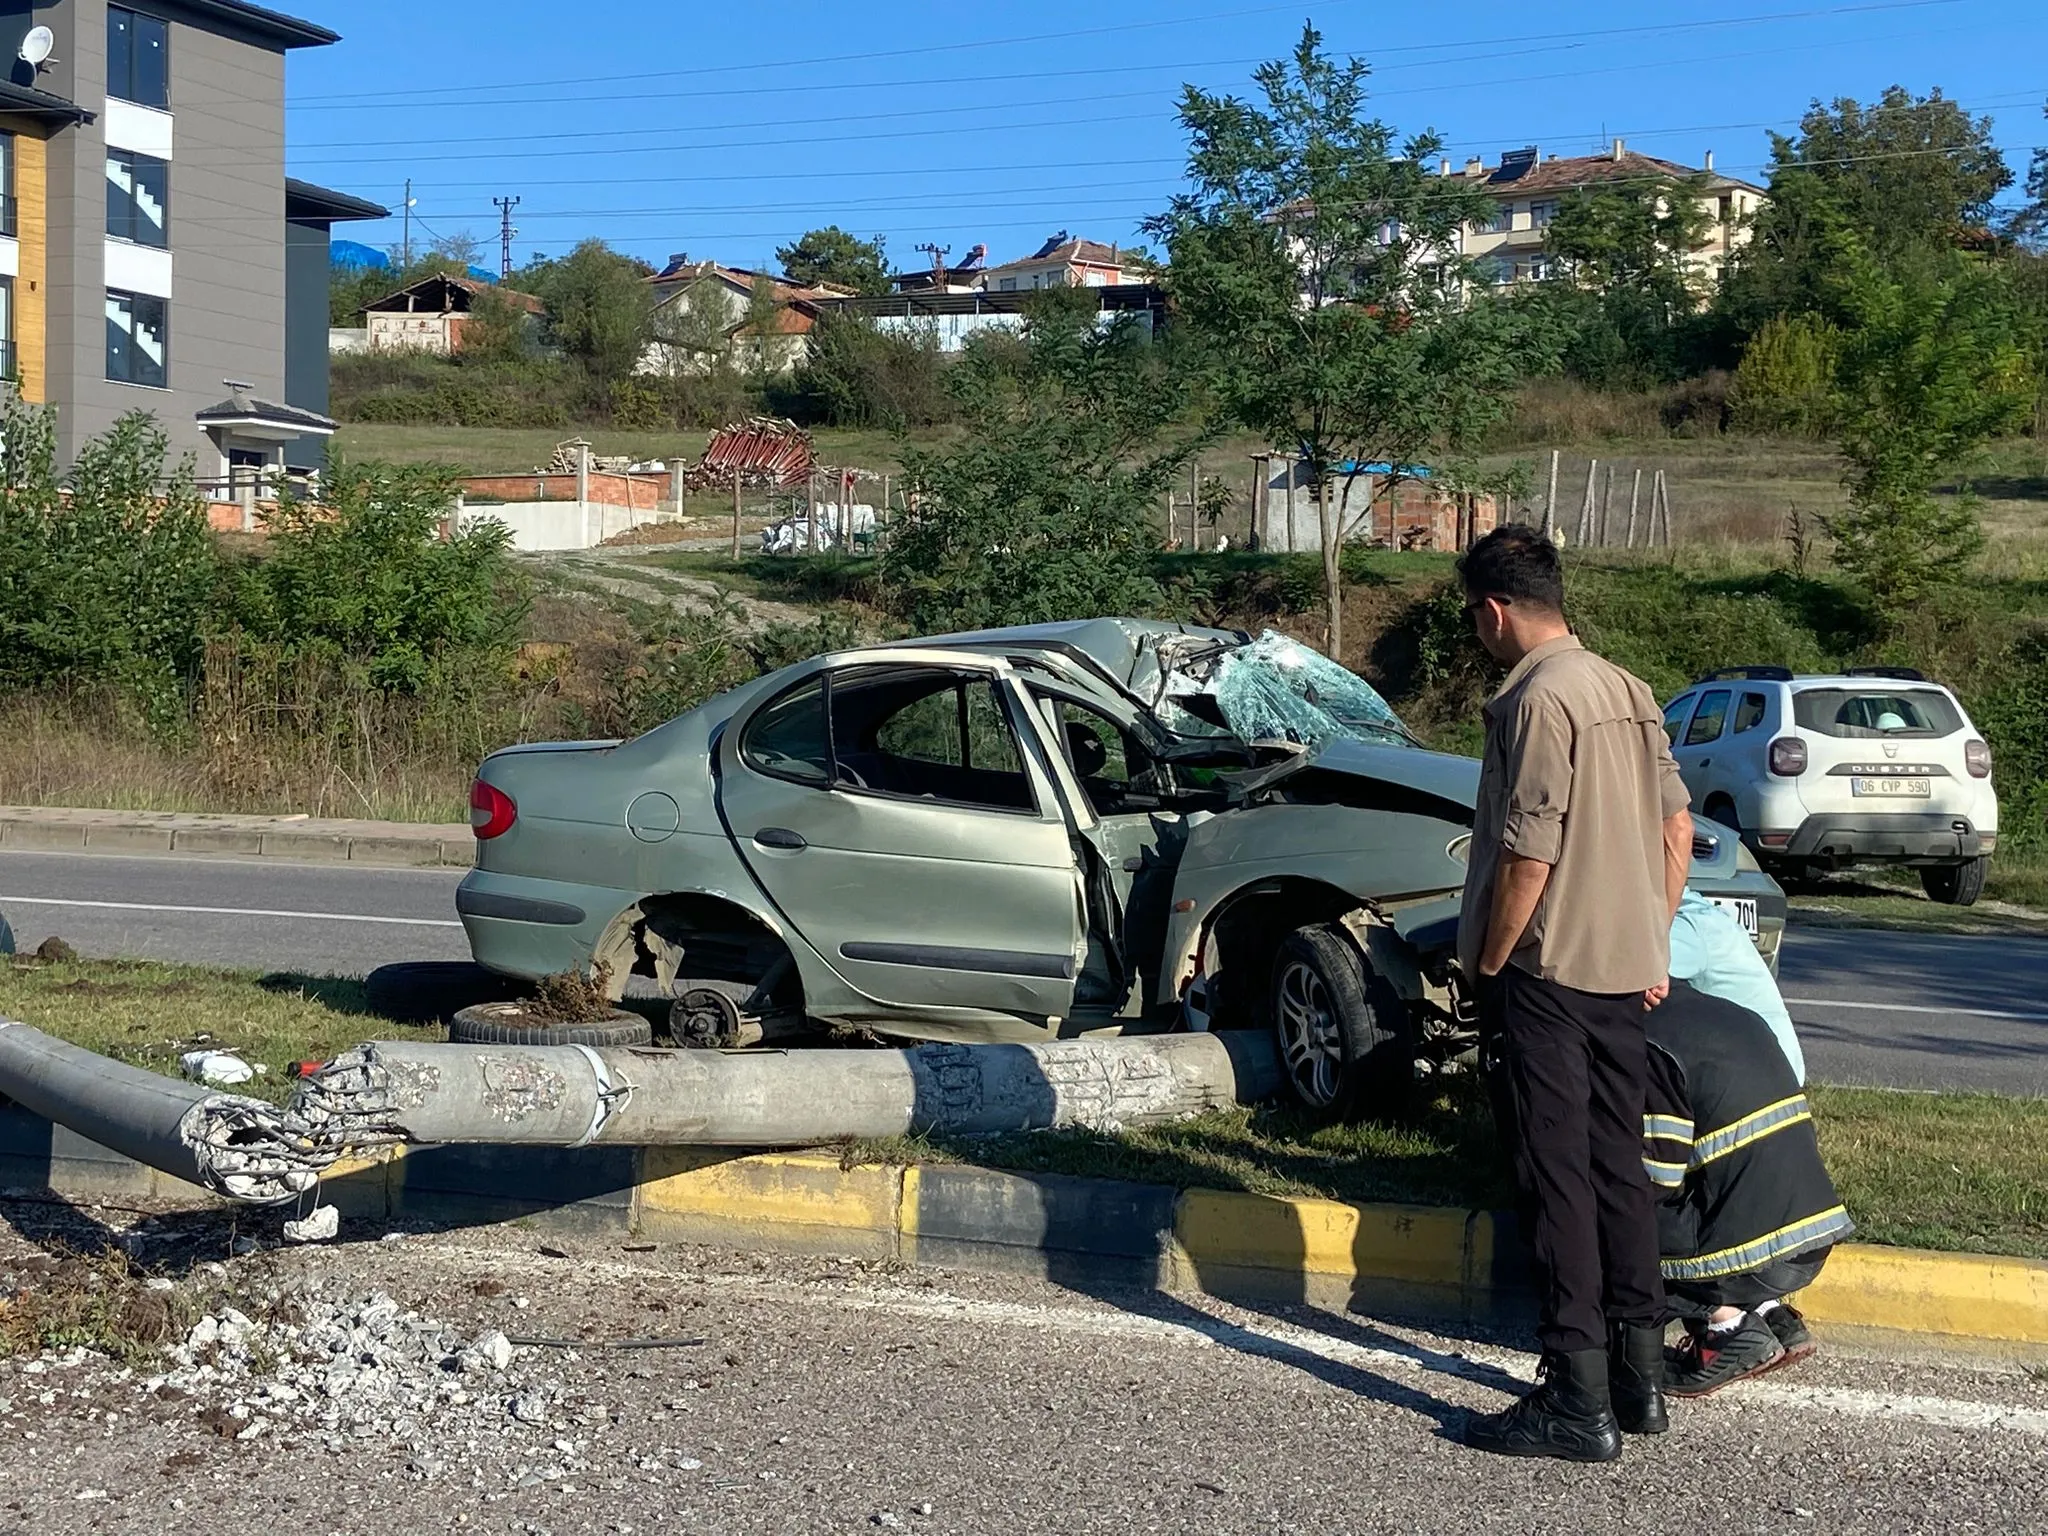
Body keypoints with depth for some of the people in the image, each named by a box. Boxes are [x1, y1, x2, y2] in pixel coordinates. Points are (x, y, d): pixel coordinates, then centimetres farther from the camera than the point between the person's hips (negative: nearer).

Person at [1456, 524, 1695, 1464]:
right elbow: (1676, 830, 14)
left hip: (1548, 972, -9)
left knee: (1559, 1180, -4)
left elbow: (1530, 857, -20)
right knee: (1620, 1167, 15)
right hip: (1626, 970, 9)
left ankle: (1579, 1401, -2)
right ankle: (1640, 1376, 22)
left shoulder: (1536, 699, -16)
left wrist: (1485, 968, -9)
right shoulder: (1627, 692, 11)